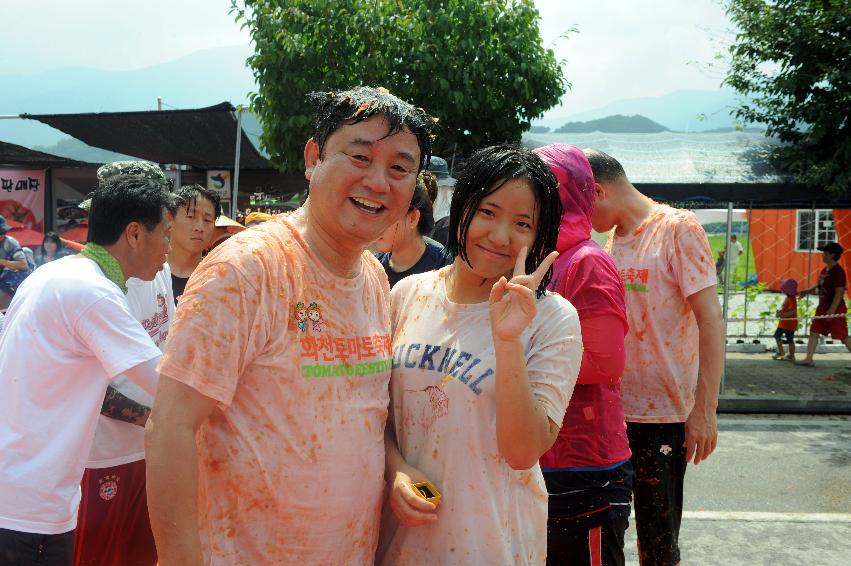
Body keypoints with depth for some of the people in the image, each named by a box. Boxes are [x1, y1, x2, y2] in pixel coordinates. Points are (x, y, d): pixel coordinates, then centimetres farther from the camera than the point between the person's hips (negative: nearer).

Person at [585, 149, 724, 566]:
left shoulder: (678, 229, -8)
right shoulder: (612, 239, 11)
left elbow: (711, 321, -13)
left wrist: (704, 411, -17)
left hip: (662, 414, -6)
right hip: (611, 408, 6)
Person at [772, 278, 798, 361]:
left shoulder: (792, 300, -22)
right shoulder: (787, 298, 10)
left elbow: (792, 311, -31)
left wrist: (782, 315, -32)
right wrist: (780, 312, 4)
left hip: (790, 324, -10)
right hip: (783, 323, 10)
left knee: (789, 339, 0)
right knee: (777, 336, 18)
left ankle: (791, 356, 12)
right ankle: (780, 352, 30)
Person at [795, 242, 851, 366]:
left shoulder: (838, 271, -18)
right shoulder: (825, 270, 10)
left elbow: (839, 292, -22)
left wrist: (832, 310, -24)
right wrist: (807, 291, 16)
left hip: (835, 309, -9)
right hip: (823, 307, 9)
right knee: (814, 332, 8)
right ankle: (808, 359, 13)